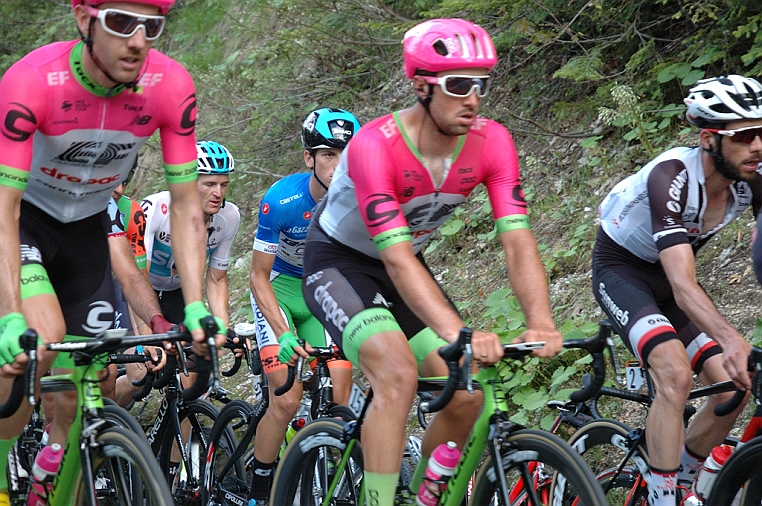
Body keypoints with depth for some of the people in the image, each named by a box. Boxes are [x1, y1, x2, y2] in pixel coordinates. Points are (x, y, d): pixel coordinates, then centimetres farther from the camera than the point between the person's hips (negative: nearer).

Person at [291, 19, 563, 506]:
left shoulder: (492, 142, -18)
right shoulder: (375, 145, -33)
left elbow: (518, 241, -24)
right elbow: (397, 260, -40)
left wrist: (541, 323, -41)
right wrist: (457, 332, -53)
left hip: (405, 265, 6)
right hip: (339, 263, -6)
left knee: (466, 396, -5)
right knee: (399, 374, -30)